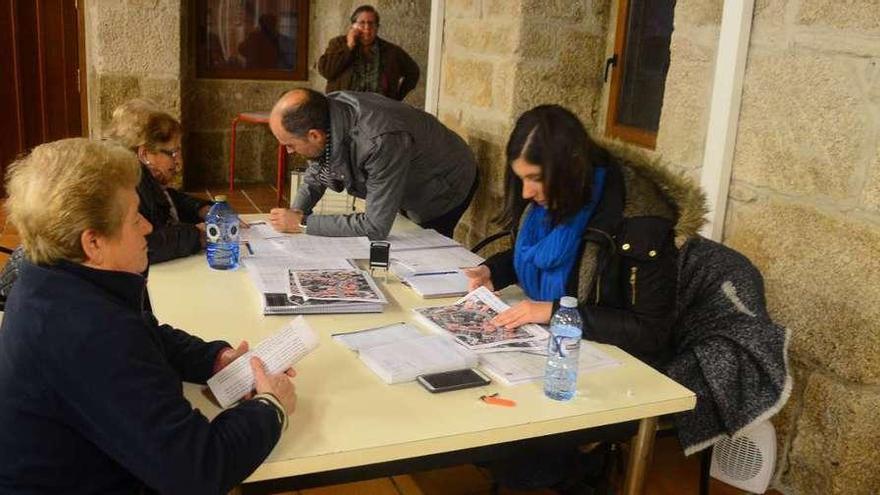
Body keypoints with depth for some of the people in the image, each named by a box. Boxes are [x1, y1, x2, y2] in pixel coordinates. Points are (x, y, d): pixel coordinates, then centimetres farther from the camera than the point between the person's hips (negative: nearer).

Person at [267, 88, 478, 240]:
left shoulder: (382, 141, -45)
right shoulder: (326, 107, -22)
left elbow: (376, 227, -41)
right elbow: (315, 174, -3)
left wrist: (302, 223, -35)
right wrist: (295, 212, -22)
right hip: (410, 190, 7)